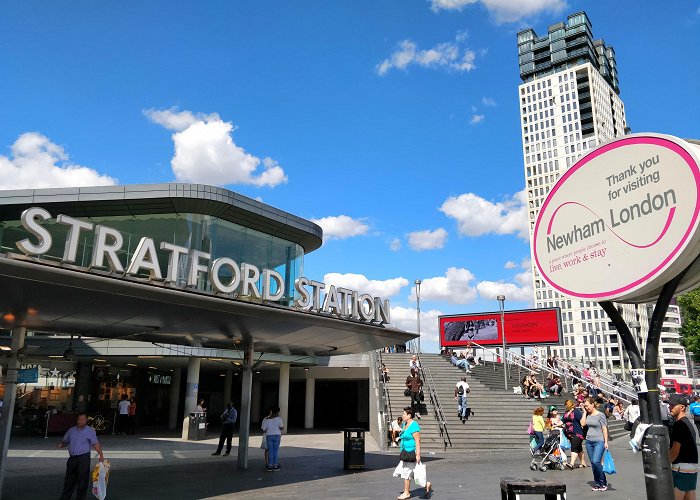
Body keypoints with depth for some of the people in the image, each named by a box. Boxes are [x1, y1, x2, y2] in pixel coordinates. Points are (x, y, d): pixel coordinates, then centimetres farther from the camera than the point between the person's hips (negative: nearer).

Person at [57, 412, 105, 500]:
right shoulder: (72, 430, 11)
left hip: (83, 458, -4)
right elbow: (65, 441, 18)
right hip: (72, 458, 5)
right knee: (69, 479, 13)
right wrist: (61, 445, -6)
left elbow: (95, 444, -5)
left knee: (82, 479, 0)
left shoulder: (90, 431, -2)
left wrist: (101, 455, -15)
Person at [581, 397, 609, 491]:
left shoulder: (600, 415, -5)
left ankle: (603, 483, 1)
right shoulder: (587, 415, 10)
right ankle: (597, 484, 15)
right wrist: (584, 412, 2)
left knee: (596, 462, -16)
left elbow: (604, 429, -6)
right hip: (589, 441, 6)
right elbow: (582, 424, -2)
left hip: (599, 442, -6)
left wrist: (606, 442, -10)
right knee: (592, 463, 7)